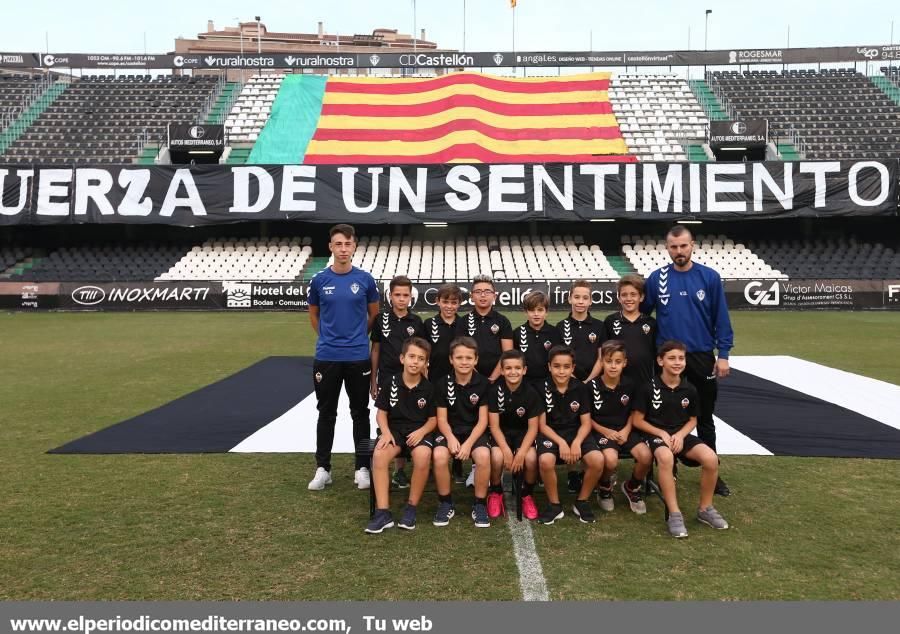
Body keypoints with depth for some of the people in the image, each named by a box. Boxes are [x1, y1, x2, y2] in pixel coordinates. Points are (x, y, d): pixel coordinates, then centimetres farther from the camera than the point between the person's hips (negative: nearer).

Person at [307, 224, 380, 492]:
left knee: (360, 412, 8)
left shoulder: (365, 280, -1)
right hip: (326, 357, 1)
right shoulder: (319, 280, 0)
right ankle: (323, 468, 18)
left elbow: (374, 314, 12)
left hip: (358, 357, 0)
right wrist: (328, 338, 11)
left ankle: (362, 467, 18)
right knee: (326, 413, 9)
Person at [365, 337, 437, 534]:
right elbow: (381, 413, 6)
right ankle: (383, 512, -24)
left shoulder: (428, 388, 0)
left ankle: (411, 507, -14)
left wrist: (421, 432, -16)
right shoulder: (390, 382, 2)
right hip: (395, 430, 1)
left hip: (419, 432, -1)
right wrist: (386, 432, -13)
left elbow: (433, 419, 4)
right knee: (379, 454, -32)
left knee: (423, 455, -35)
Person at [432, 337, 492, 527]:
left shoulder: (483, 383, -4)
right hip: (450, 431, 1)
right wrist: (451, 437, -21)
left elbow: (482, 420, -6)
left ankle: (480, 505, -11)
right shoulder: (443, 383, -2)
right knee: (439, 455, -31)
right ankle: (445, 503, -8)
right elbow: (442, 418, -1)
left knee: (483, 456, -33)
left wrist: (469, 443, -20)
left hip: (475, 431, -1)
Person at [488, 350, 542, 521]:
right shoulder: (495, 390, -13)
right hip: (501, 434, 0)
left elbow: (533, 428, -11)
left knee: (531, 458, -29)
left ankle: (527, 495, 0)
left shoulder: (531, 393, -12)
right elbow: (494, 425, -12)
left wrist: (521, 452, -24)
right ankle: (496, 493, 0)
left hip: (523, 433, 0)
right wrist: (506, 450, -25)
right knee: (497, 457, -31)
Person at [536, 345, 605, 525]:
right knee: (545, 461, -35)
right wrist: (561, 442, -20)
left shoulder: (581, 388, 0)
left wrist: (577, 443, -19)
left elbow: (586, 423, 0)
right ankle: (554, 504, -9)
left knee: (597, 460, -27)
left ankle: (582, 501, 0)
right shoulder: (542, 388, -6)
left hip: (576, 432, 2)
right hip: (551, 433, -2)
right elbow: (542, 425, -5)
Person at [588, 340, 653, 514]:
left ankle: (631, 488, 9)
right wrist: (606, 431, -13)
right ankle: (605, 487, 3)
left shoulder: (629, 384, 1)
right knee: (611, 459, -33)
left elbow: (633, 413, 12)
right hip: (601, 431, -3)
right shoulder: (592, 385, -9)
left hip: (624, 430, 3)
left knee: (646, 456, -23)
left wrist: (626, 430, -7)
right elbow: (587, 417, -1)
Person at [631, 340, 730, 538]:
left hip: (681, 435, 4)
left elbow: (692, 420, 12)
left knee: (711, 458, -24)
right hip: (656, 435, -4)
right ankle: (674, 513, -28)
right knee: (666, 457, -39)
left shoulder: (689, 389, 3)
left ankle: (705, 509, -2)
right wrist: (662, 433, -15)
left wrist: (680, 435, -8)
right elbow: (638, 420, -4)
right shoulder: (648, 388, -8)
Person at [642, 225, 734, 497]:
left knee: (704, 418, 11)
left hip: (702, 357, 0)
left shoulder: (709, 277, -4)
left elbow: (721, 318, -2)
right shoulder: (657, 278, -2)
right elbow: (642, 314, 5)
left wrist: (723, 354, -7)